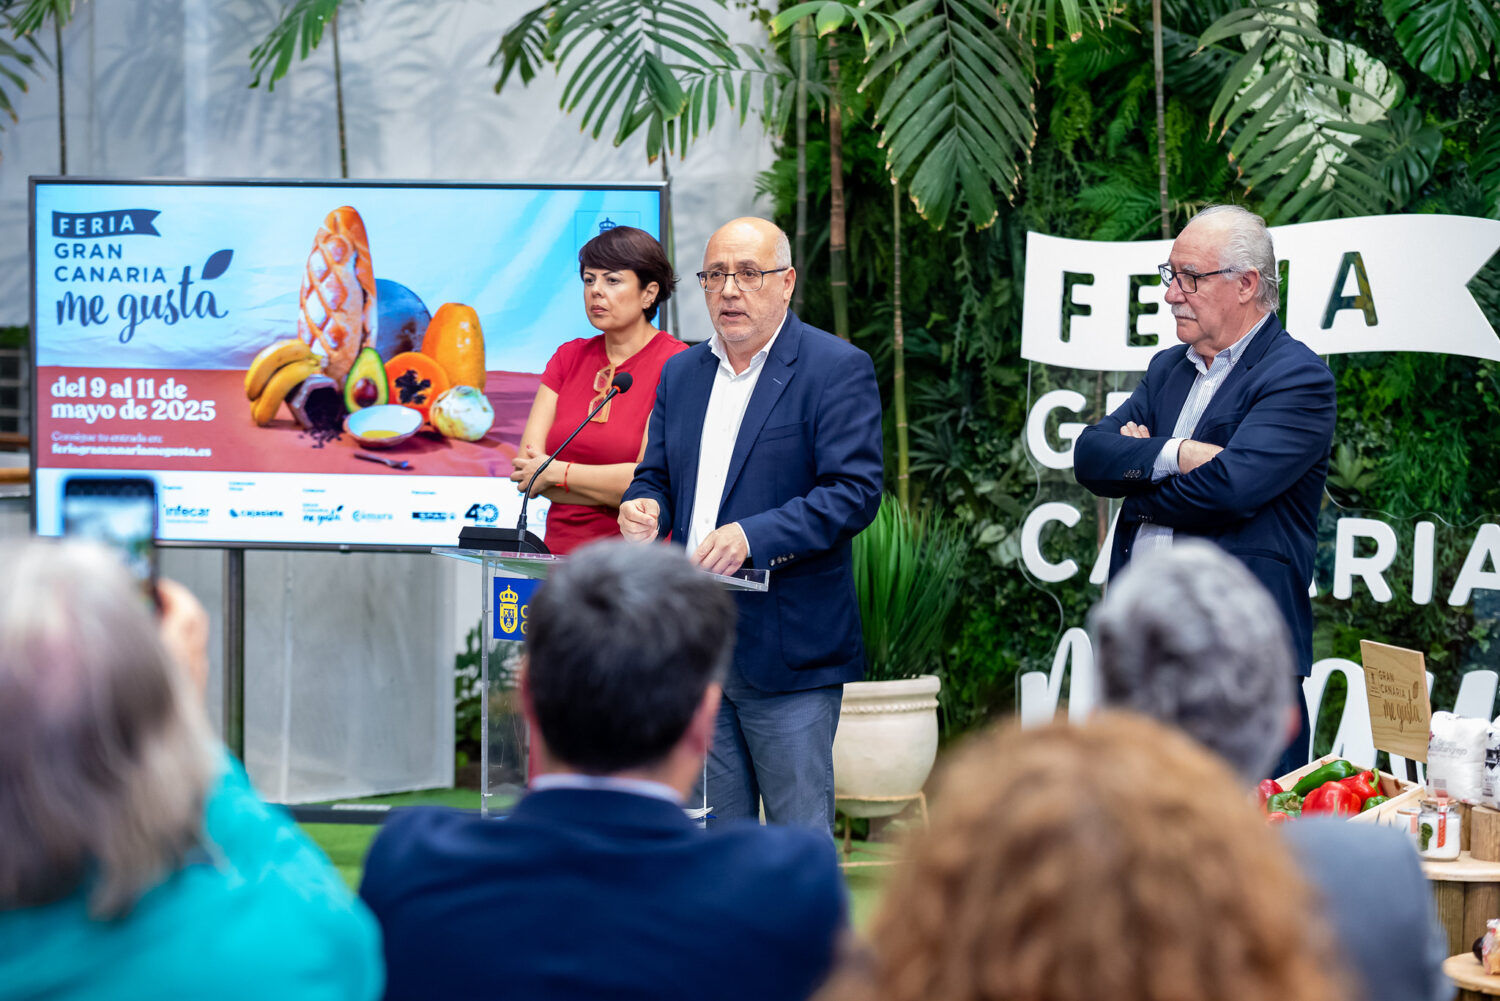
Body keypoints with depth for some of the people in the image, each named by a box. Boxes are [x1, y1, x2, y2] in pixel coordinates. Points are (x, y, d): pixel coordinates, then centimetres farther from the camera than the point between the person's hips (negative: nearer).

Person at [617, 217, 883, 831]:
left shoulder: (836, 369, -5)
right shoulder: (681, 373, 15)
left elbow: (854, 493, -13)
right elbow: (656, 475, 20)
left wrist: (752, 538, -25)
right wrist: (644, 508, -5)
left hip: (786, 649, -6)